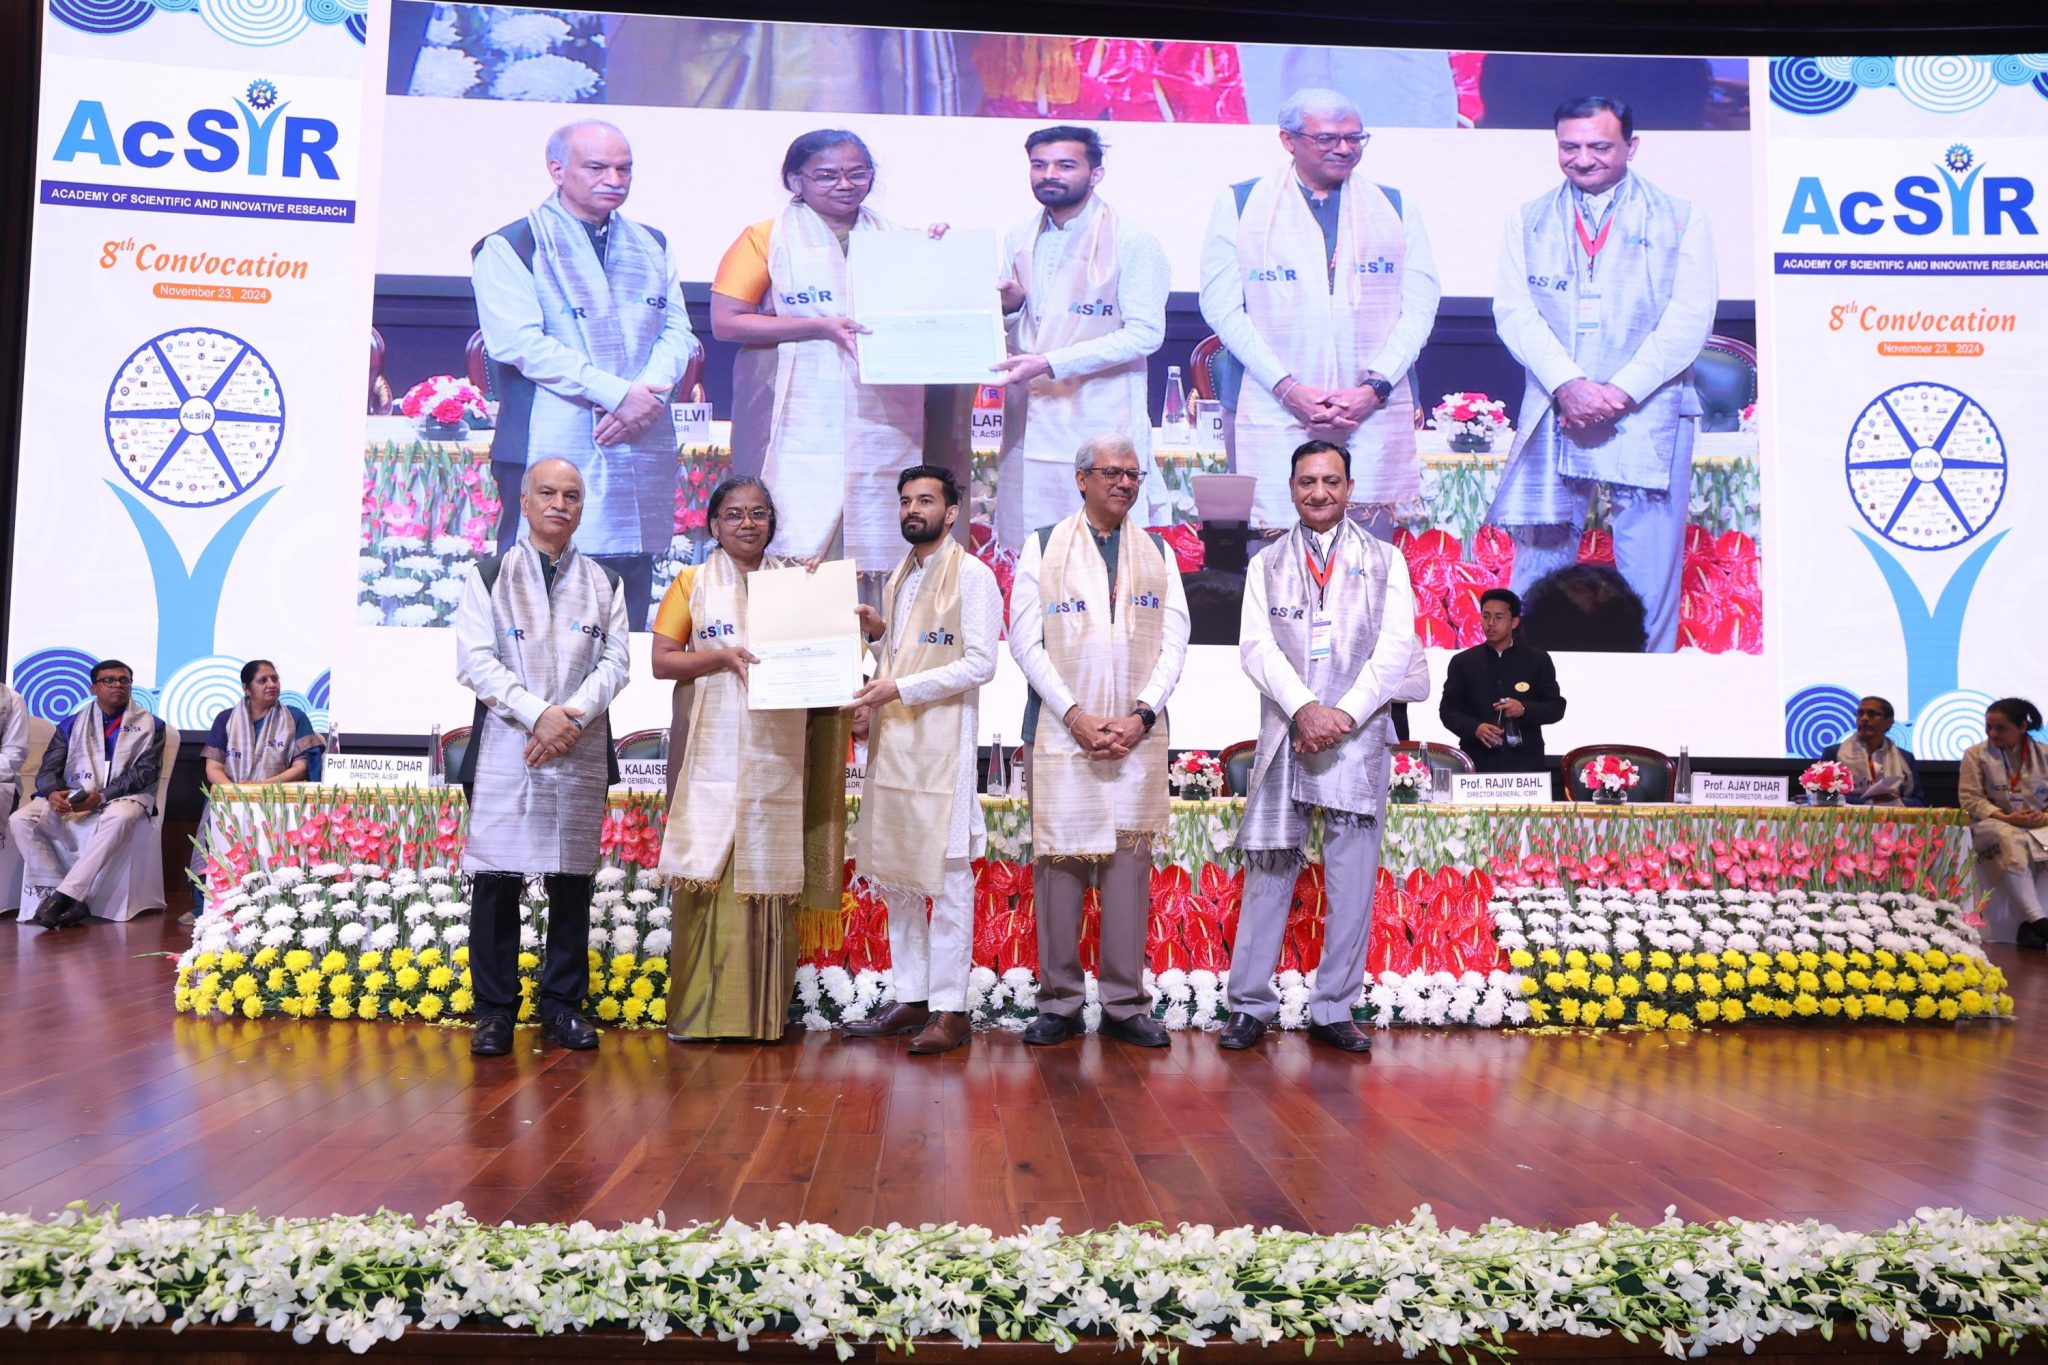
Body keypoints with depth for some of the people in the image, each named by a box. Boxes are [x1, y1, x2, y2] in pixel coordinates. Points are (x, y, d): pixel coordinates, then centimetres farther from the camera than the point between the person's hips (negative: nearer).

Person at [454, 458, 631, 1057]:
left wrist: (573, 714, -12)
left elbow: (615, 661, 5)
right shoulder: (489, 575, 7)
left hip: (582, 751, 2)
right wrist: (539, 714, -13)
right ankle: (494, 1010, 8)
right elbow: (475, 660, -3)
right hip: (506, 747, -2)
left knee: (572, 882, 5)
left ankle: (563, 1004, 15)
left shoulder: (605, 582, 14)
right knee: (496, 879, -2)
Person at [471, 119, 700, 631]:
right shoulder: (511, 245, 0)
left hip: (640, 450, 5)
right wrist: (617, 392, -17)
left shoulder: (651, 245, 19)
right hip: (550, 452, -5)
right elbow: (518, 340, -12)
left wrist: (648, 392, -8)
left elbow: (677, 329, 13)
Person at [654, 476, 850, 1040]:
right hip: (714, 752, -1)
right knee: (708, 874, -5)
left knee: (770, 874, 0)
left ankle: (764, 1011, 7)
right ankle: (700, 1010, 2)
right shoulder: (693, 583, 10)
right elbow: (662, 660, 3)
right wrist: (723, 657, -12)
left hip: (780, 752, 1)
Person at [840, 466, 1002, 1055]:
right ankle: (910, 999, 20)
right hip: (890, 743, 8)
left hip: (940, 745, -8)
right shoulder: (899, 578, 20)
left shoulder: (971, 575, -4)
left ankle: (950, 1010, 2)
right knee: (893, 877, 10)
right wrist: (875, 630, 9)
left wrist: (902, 688, -17)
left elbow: (980, 663, -12)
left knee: (947, 879, -4)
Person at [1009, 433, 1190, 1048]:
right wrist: (1075, 716, -10)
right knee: (1059, 861, -1)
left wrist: (1141, 715, -7)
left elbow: (1175, 641, 7)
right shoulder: (1043, 547, 7)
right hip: (1061, 731, -2)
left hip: (1138, 734, 2)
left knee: (1130, 863, 2)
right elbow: (1025, 640, -1)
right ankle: (1060, 1002, 8)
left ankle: (1125, 1003, 9)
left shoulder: (1158, 553, 14)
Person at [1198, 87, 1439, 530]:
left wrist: (1375, 386, -7)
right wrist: (1287, 387, -9)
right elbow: (1222, 306, 1)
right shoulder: (1239, 204, 8)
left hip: (1375, 417, 2)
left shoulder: (1396, 208, 14)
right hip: (1276, 416, -2)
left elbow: (1420, 305, 8)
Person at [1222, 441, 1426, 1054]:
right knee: (1269, 872, 1)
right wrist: (1305, 708, -16)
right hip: (1284, 737, 0)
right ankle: (1250, 1005, 9)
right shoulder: (1267, 564, 12)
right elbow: (1256, 646, 0)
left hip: (1359, 736, 0)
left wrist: (1345, 714, -13)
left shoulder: (1385, 561, 11)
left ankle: (1333, 1011, 11)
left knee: (1353, 880, 2)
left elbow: (1396, 645, 0)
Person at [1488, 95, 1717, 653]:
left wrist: (1621, 391, -13)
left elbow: (1690, 318, 0)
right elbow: (1513, 308, 2)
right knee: (1539, 562, 2)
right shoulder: (1529, 220, 13)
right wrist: (1567, 385, -13)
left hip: (1647, 415, -1)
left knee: (1649, 574, -2)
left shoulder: (1681, 219, 9)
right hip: (1552, 415, 1)